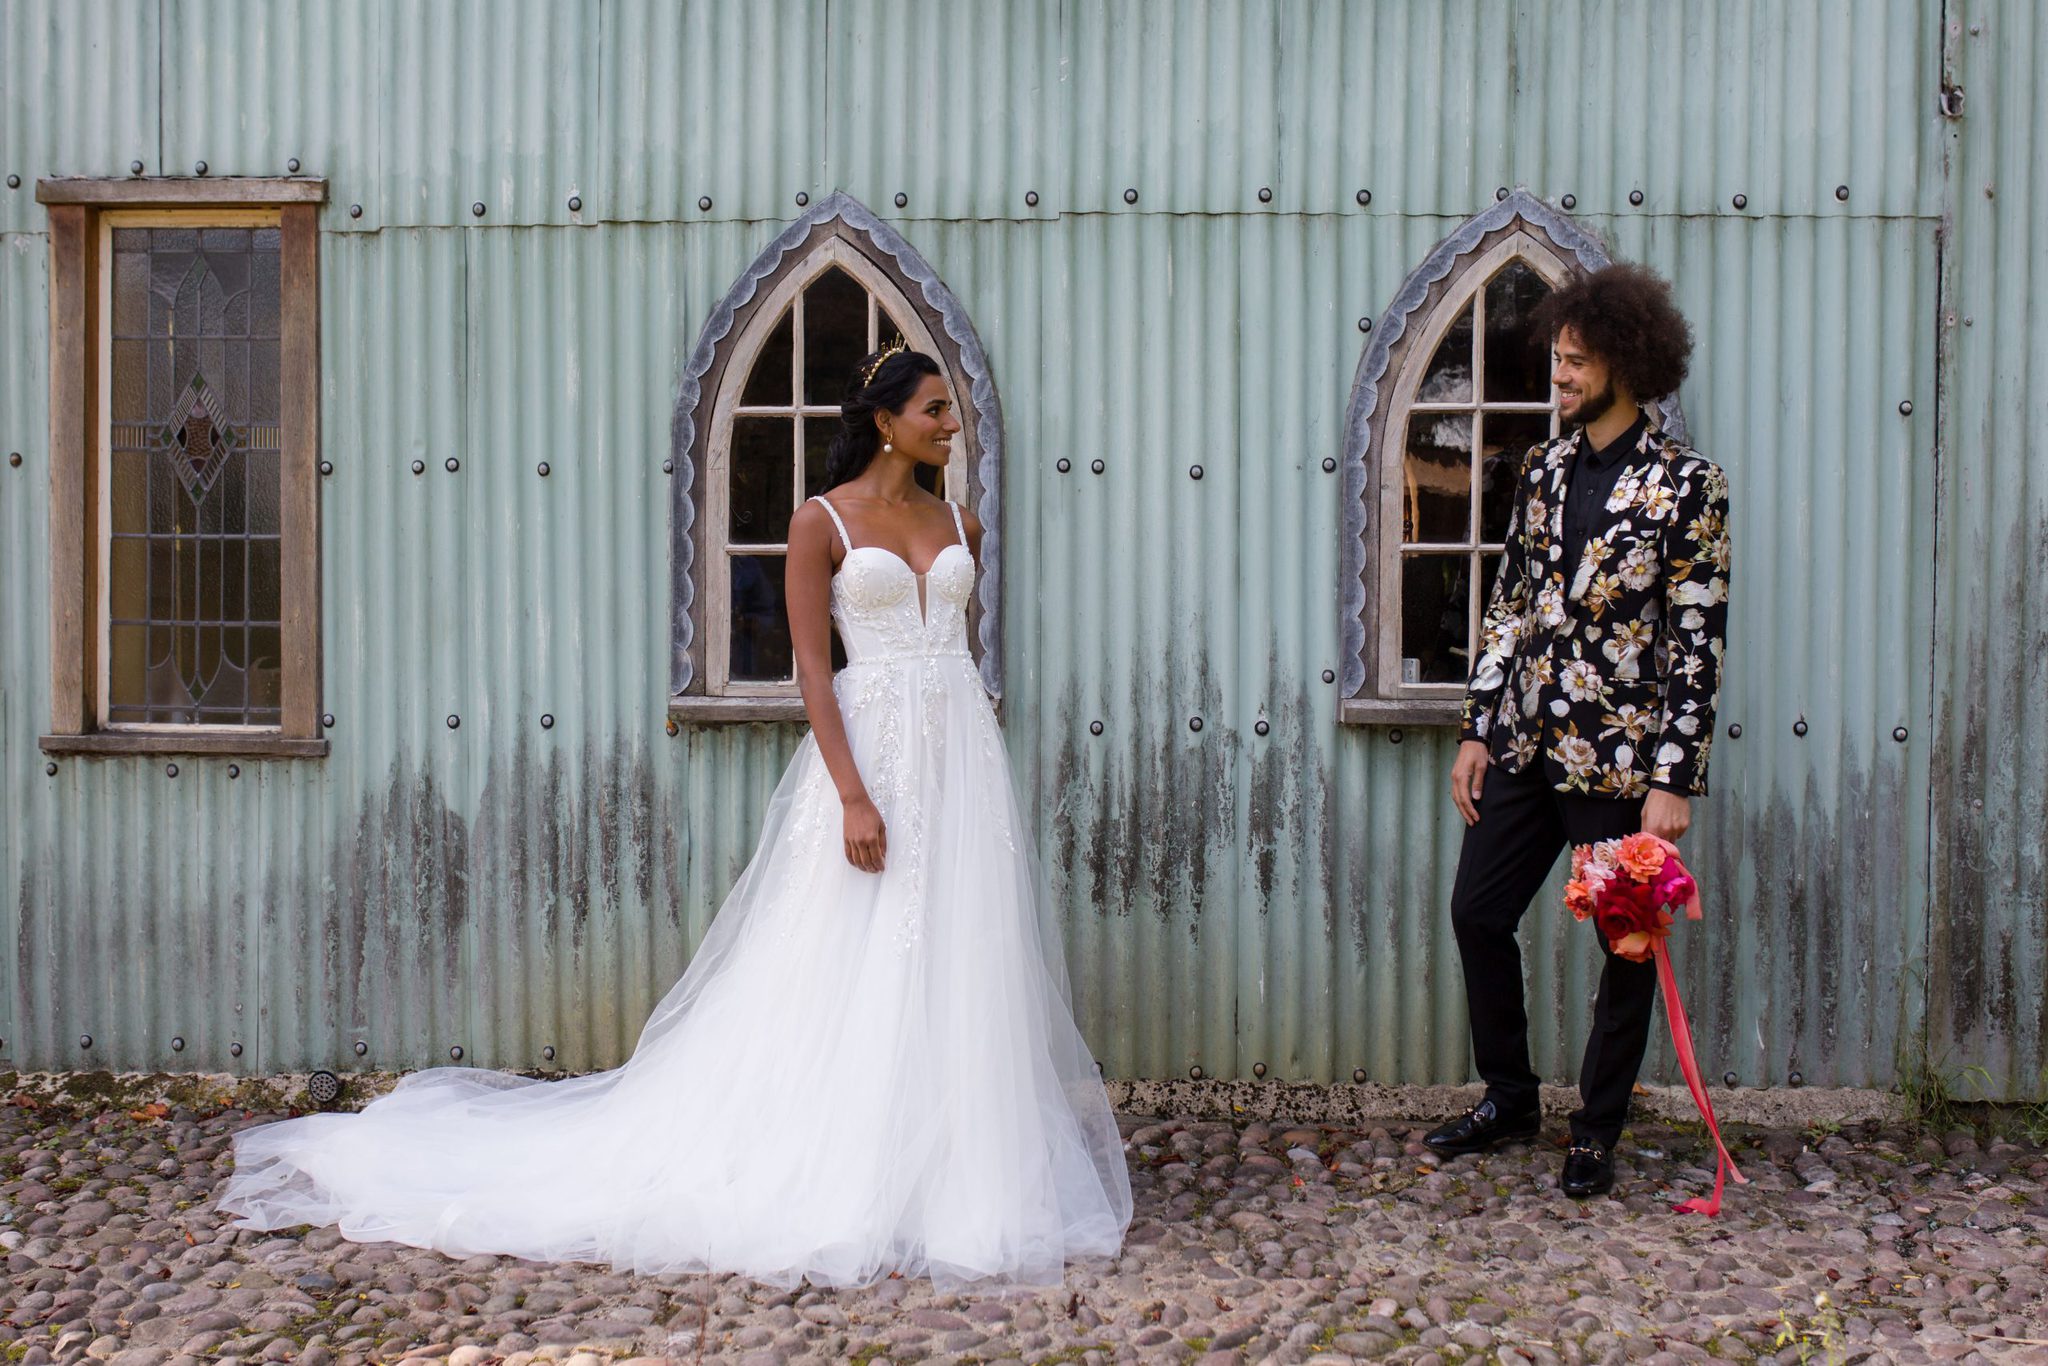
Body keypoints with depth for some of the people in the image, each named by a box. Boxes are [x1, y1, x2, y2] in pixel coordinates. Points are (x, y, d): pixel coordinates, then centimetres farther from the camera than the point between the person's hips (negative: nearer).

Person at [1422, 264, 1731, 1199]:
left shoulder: (1686, 486, -8)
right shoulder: (1544, 469, 9)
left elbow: (1698, 643, -10)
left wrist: (1674, 780, -14)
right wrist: (1477, 731, 9)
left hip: (1620, 761, -6)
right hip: (1526, 746, 6)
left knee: (1625, 945, 5)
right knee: (1477, 912, 10)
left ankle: (1597, 1131, 21)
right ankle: (1507, 1098, 28)